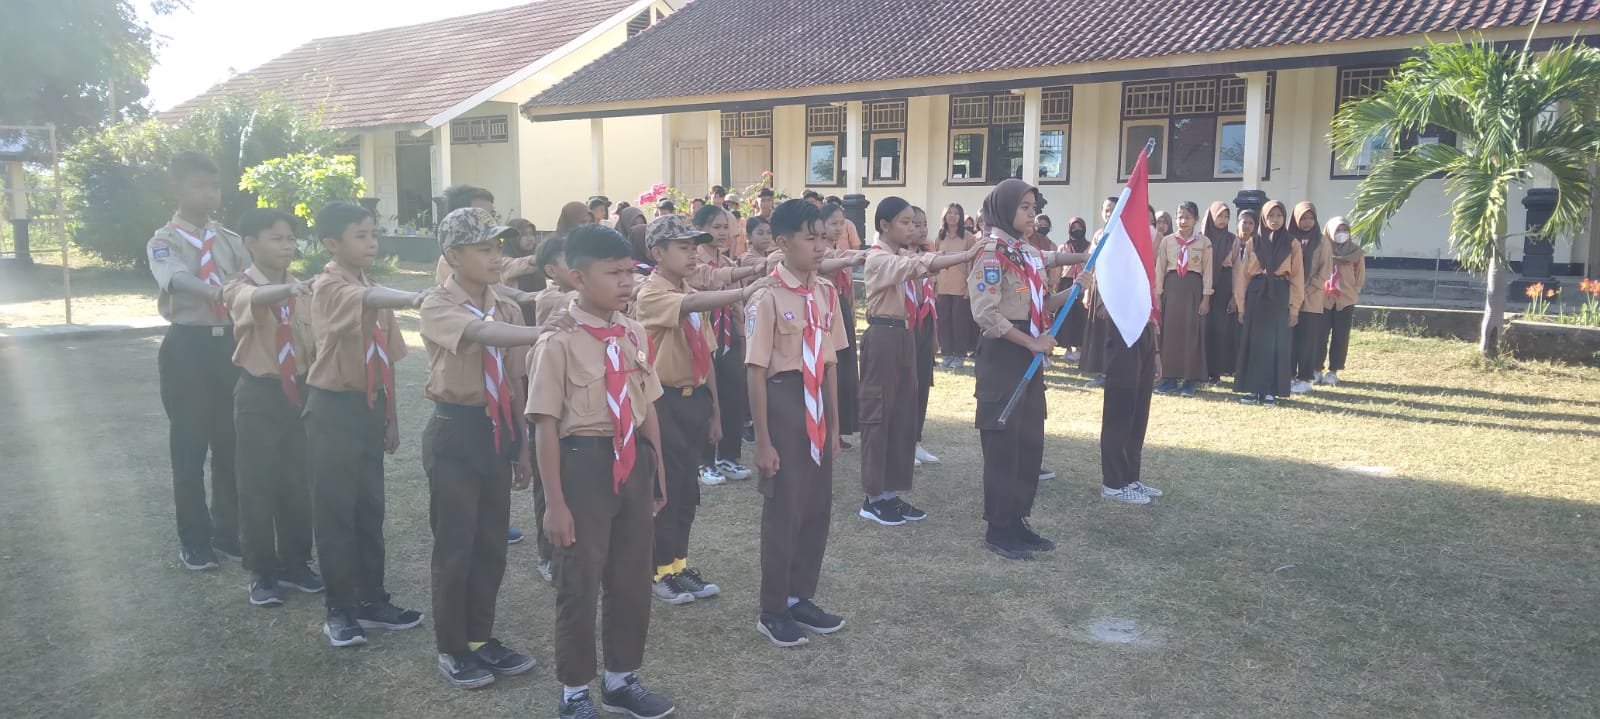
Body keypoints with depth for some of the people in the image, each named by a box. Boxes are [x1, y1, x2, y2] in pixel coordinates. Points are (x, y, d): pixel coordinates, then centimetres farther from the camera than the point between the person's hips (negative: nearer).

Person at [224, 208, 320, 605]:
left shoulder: (302, 291, 7)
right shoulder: (240, 288, -9)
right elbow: (257, 299, -35)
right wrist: (289, 289, -56)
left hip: (298, 392, 4)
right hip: (259, 395, -4)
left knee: (298, 483, 11)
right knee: (258, 486, 3)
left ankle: (295, 563, 26)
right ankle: (262, 572, 15)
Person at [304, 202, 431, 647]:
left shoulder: (377, 294, 11)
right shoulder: (328, 287, -13)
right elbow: (367, 301, -37)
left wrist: (390, 416, 16)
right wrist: (414, 299, -55)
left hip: (369, 408, 7)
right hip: (334, 409, -7)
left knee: (370, 508, 13)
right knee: (335, 510, 2)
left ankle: (372, 600, 24)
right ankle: (340, 610, 12)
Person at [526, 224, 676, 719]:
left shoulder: (635, 335, 3)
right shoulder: (559, 342, -16)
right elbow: (546, 426, -15)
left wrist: (657, 470, 15)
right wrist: (554, 501, -15)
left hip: (633, 463, 6)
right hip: (585, 464, -6)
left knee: (633, 578, 18)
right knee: (579, 582, 9)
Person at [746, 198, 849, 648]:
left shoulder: (826, 292, 5)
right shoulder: (767, 299, -14)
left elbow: (829, 361, 11)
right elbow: (756, 372, -13)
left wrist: (834, 423, 13)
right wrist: (763, 440, -14)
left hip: (817, 404, 7)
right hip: (783, 401, -7)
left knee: (818, 508, 14)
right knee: (783, 510, 2)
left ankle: (800, 597, 31)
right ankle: (773, 611, 18)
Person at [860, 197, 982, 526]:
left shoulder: (905, 258, 18)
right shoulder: (878, 258, -13)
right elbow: (921, 264, -27)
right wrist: (966, 255, -32)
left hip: (905, 336, 9)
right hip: (883, 337, -9)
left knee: (904, 413, 10)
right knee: (878, 413, -3)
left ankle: (891, 493, 18)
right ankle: (874, 498, 4)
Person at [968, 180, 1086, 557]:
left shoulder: (1030, 252, 12)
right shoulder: (991, 253, -13)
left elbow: (1040, 306, 16)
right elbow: (986, 315, -20)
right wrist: (1032, 342, -19)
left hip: (1029, 356, 8)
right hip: (1002, 355, -8)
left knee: (1030, 441, 11)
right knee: (1003, 442, -2)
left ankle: (1017, 521, 22)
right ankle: (998, 528, 8)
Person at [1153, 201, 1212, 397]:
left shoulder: (1204, 242, 3)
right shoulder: (1167, 241, 6)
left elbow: (1207, 271, 3)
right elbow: (1160, 268, 6)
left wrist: (1206, 297, -3)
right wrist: (1157, 294, 1)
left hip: (1193, 288, -1)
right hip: (1171, 287, 1)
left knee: (1192, 333, -1)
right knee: (1170, 331, 1)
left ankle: (1189, 379, 4)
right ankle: (1169, 378, 7)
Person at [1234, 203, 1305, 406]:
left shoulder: (1292, 244, 3)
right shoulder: (1252, 242, 6)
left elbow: (1297, 276, 2)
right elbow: (1243, 274, 6)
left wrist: (1295, 307, -4)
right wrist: (1241, 305, 2)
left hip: (1280, 296, -1)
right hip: (1256, 295, 1)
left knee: (1277, 344, 1)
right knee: (1254, 343, 3)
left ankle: (1271, 391, 7)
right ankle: (1253, 389, 9)